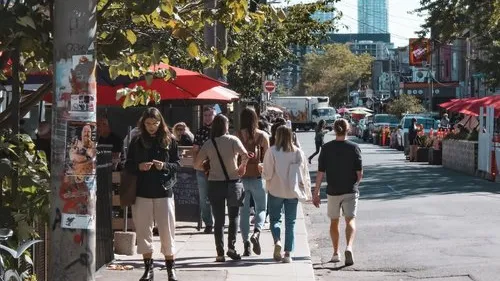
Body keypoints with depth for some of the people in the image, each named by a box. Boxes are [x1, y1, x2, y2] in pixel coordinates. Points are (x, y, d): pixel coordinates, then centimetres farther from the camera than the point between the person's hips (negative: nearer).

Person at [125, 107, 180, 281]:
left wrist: (165, 166, -15)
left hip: (163, 191, -1)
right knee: (143, 230, 5)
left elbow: (177, 164, 4)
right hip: (142, 192, 1)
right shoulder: (137, 141, 4)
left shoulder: (169, 140, 2)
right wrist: (139, 167, -13)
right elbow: (128, 165, 7)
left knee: (167, 231, 0)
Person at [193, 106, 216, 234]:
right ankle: (208, 223, 13)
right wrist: (198, 163, -5)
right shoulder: (199, 132, 9)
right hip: (202, 170, 3)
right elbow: (195, 150, 11)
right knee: (204, 198, 6)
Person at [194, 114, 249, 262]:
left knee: (219, 220, 6)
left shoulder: (208, 144, 0)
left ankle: (220, 253, 2)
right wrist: (242, 167, -1)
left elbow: (196, 163, -1)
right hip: (232, 182, -1)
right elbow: (245, 155, -19)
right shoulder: (233, 140, -6)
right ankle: (231, 247, 0)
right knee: (234, 217, 13)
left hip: (215, 184, 1)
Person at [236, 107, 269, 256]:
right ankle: (256, 232, -14)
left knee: (244, 211, 10)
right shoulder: (262, 136, -5)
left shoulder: (237, 135, -4)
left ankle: (246, 244, 8)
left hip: (241, 177, 1)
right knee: (261, 208, 12)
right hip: (257, 177, -1)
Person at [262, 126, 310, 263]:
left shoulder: (272, 151, -11)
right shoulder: (298, 152, -2)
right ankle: (288, 253, 7)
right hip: (292, 192, 2)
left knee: (275, 218, 12)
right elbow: (305, 174, 1)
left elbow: (267, 174, -11)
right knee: (290, 222, 9)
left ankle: (277, 241, -14)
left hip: (276, 191, -2)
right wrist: (307, 190, 11)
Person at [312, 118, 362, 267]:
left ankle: (336, 253, 22)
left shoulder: (326, 148, -3)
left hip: (333, 191, 1)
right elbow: (360, 173, -5)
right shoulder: (354, 147, -5)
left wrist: (316, 193, 2)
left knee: (334, 222, 15)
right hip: (350, 191, -1)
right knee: (350, 220, -2)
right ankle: (349, 247, -26)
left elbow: (320, 173, -4)